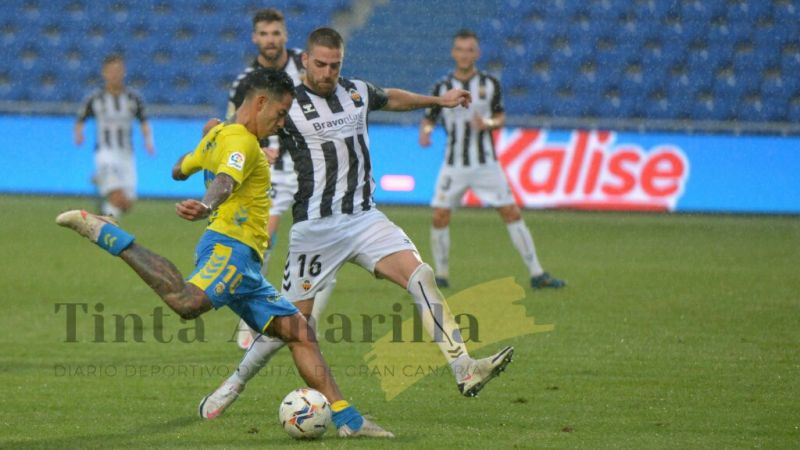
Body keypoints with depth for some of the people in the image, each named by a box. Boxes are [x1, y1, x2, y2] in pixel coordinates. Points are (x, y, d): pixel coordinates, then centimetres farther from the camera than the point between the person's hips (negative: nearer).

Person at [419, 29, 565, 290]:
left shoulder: (490, 84, 1)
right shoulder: (443, 87, 0)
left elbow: (500, 119, 7)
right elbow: (429, 119, 3)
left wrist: (487, 124, -15)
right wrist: (425, 132, -19)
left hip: (486, 163, 0)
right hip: (454, 165, 0)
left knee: (512, 214, -3)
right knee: (440, 217, -8)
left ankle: (537, 274, 2)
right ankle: (441, 275, 9)